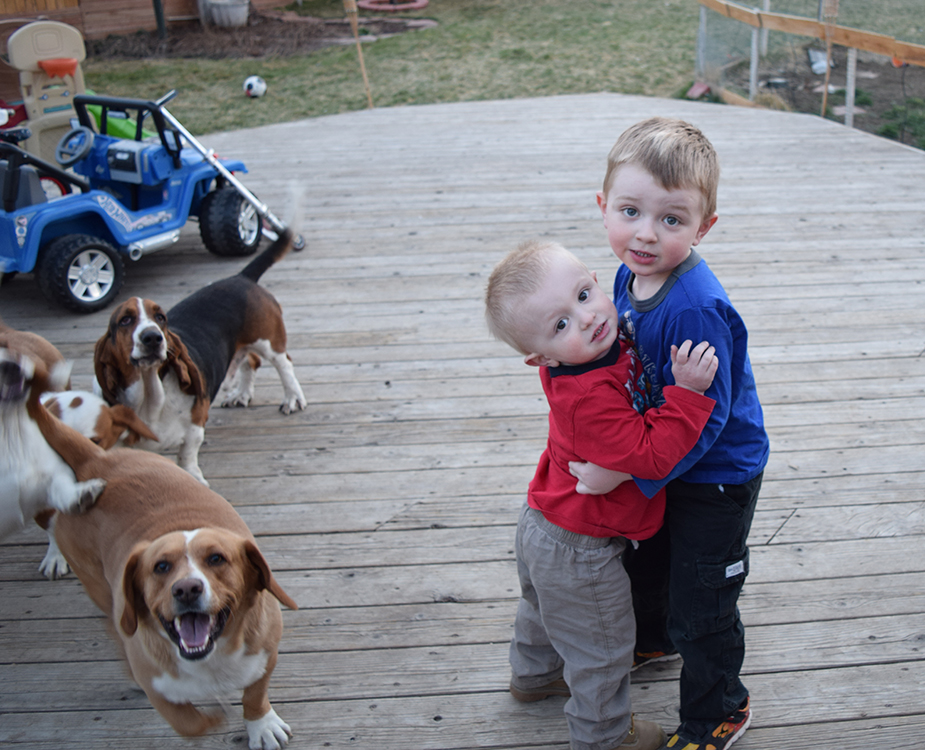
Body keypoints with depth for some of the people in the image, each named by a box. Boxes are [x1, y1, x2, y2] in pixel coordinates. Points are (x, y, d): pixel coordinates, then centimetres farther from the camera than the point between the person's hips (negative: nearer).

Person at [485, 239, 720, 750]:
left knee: (545, 609, 36)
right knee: (601, 650, 17)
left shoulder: (588, 358, -11)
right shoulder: (590, 400, -40)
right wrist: (686, 390, -38)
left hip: (546, 529, 9)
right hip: (580, 554, -9)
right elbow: (652, 455, -36)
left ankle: (534, 675, 63)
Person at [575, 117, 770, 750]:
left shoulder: (696, 310, -36)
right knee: (645, 563, 30)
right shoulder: (632, 275, -8)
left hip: (716, 477, -8)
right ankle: (652, 639, 60)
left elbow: (701, 419, -32)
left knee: (700, 610, 9)